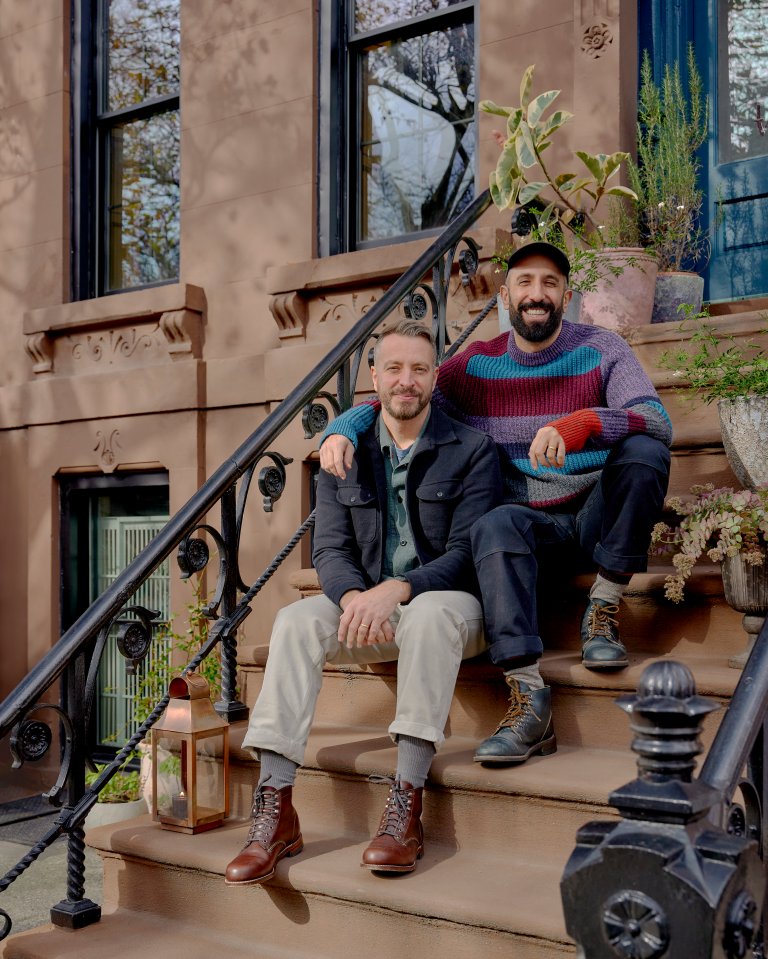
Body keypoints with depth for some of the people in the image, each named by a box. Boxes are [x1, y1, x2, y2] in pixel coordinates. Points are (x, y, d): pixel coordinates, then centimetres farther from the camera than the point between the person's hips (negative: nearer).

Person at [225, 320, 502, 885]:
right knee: (296, 620, -25)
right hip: (367, 607, 4)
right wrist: (354, 597, -22)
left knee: (428, 614, -38)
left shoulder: (471, 450, -2)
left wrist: (394, 591, -28)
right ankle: (275, 807, -26)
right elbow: (331, 550, 2)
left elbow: (466, 553, -12)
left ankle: (406, 806, -37)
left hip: (449, 603, -3)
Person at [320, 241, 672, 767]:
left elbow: (660, 422, -17)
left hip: (598, 516, 0)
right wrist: (342, 429, -15)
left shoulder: (602, 349, -1)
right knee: (495, 525, -35)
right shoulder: (476, 365, 5)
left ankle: (603, 610, -17)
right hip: (534, 523, 1)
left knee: (643, 452, -30)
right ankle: (529, 698, -38)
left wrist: (584, 423, -36)